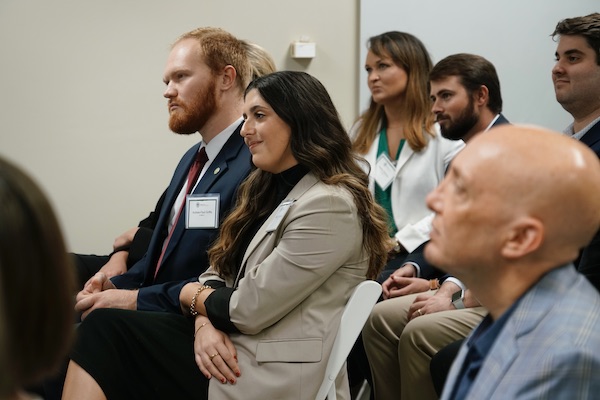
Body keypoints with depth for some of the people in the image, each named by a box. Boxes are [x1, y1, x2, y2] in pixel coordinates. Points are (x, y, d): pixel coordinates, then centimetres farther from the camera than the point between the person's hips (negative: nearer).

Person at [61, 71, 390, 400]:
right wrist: (205, 322, -7)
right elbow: (219, 272, 14)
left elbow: (249, 308, -15)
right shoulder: (268, 188, 16)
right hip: (228, 345, 9)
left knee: (103, 330, -15)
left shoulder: (329, 206, -15)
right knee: (103, 329, -9)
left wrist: (191, 294, 4)